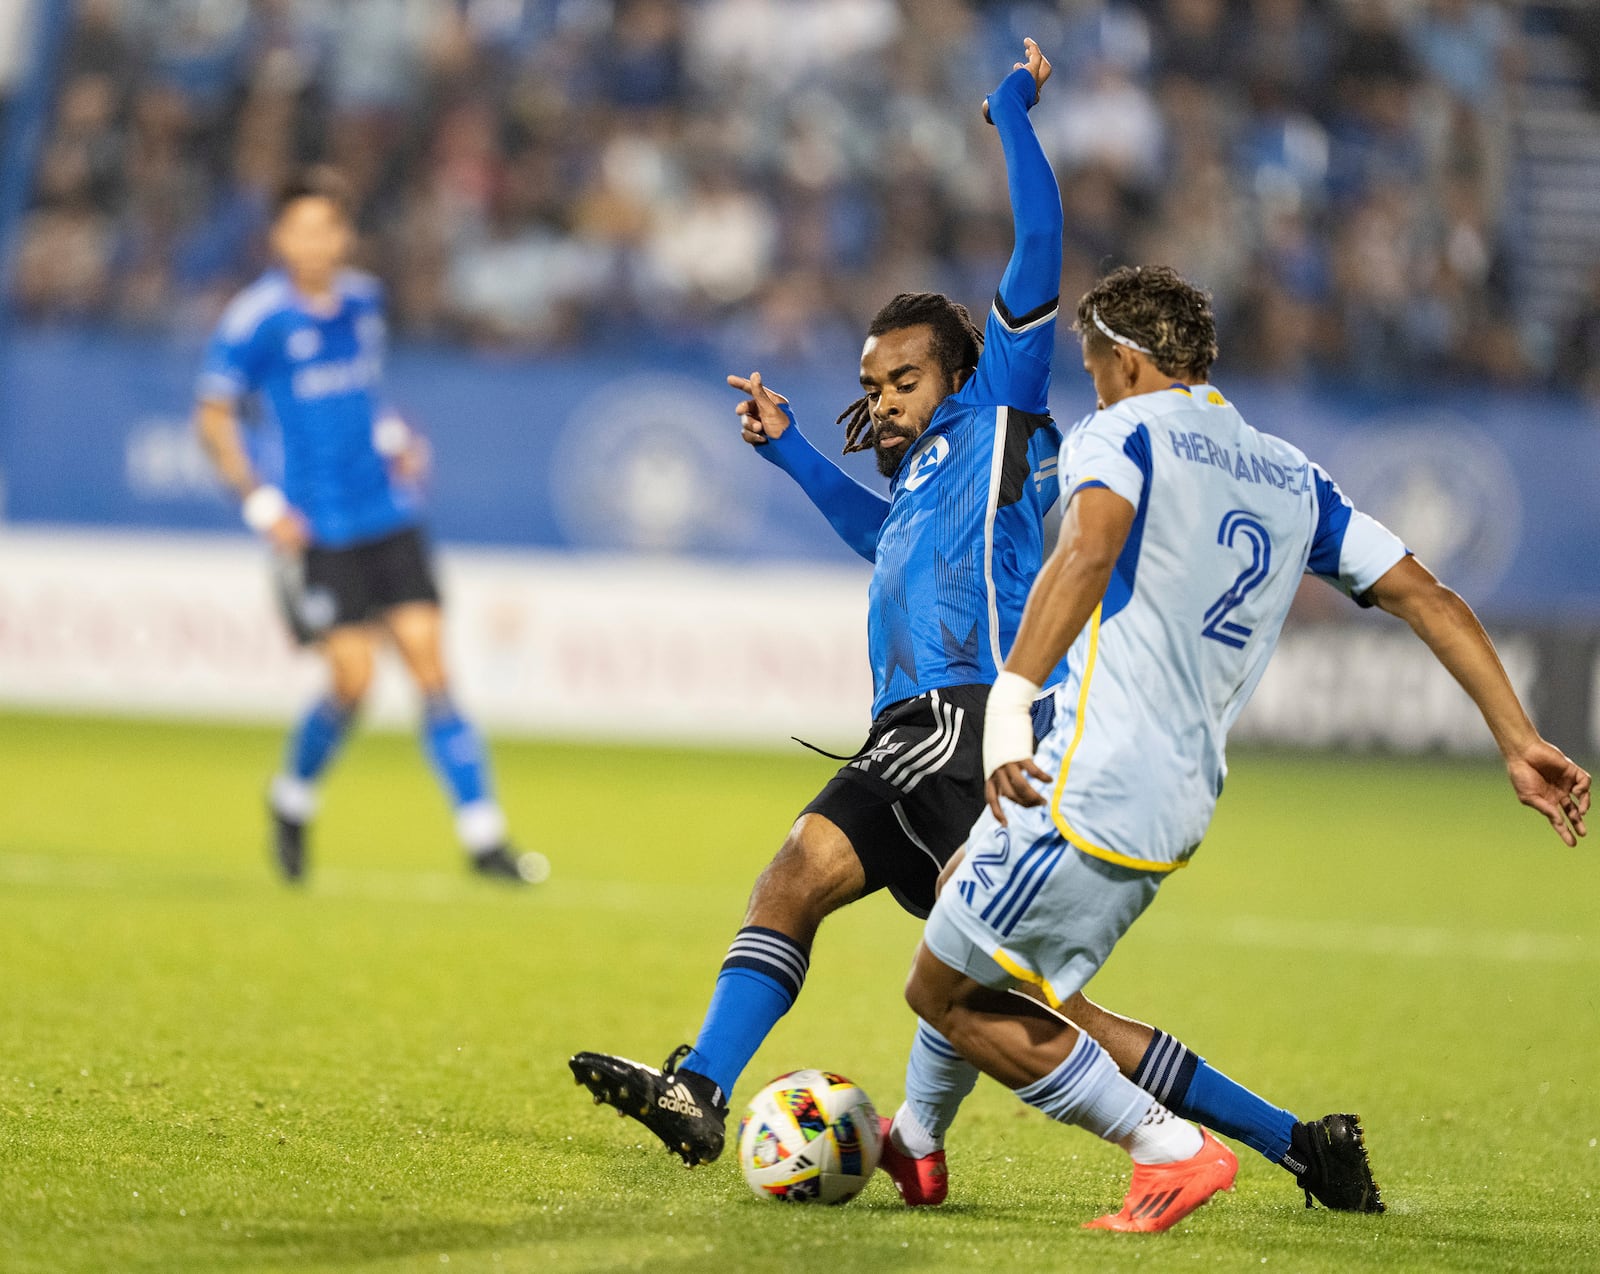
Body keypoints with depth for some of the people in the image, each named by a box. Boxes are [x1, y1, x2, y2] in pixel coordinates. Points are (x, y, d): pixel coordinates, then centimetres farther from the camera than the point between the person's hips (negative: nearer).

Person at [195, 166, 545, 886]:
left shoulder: (361, 300, 8)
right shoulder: (257, 319, -9)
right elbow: (213, 416, -4)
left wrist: (394, 437, 9)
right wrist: (259, 503, -12)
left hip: (390, 519, 5)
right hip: (317, 530, -5)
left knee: (431, 670, -2)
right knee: (352, 682, -9)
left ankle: (484, 839, -1)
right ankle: (292, 799, 21)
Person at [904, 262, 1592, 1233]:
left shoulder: (1123, 436, -2)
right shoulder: (1290, 478, 19)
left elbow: (1090, 549, -25)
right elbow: (1426, 596, 14)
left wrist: (1010, 699, -35)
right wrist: (1520, 742, 13)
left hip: (1095, 789, -9)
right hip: (1184, 804, 9)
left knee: (947, 995, -1)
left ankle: (1170, 1149, -5)